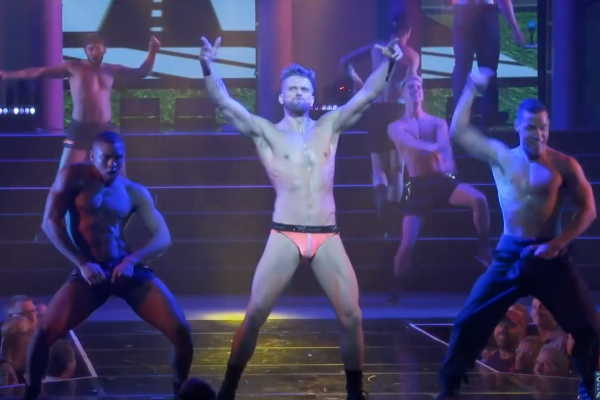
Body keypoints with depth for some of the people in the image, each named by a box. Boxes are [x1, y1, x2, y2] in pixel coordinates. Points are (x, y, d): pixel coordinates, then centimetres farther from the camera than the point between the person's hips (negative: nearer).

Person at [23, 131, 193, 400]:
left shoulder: (134, 192, 6)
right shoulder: (73, 177, 0)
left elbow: (163, 238, 2)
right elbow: (51, 222, -6)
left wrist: (131, 260, -17)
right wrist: (82, 264, -15)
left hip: (128, 270, 1)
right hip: (89, 271, -1)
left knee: (180, 331, -13)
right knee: (45, 332, -18)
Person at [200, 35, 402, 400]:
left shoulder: (330, 128, 13)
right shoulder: (266, 132, 7)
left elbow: (368, 95, 6)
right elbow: (224, 103, -5)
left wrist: (388, 63, -10)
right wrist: (208, 68, -20)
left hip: (327, 238, 2)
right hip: (284, 237, -2)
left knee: (351, 316, -2)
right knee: (254, 315, -7)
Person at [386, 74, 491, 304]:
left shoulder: (438, 123, 10)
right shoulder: (396, 127, 5)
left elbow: (444, 146, -12)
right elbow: (415, 145, -16)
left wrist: (448, 163, -35)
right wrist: (437, 147, -30)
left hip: (442, 180, 1)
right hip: (418, 186, -1)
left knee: (479, 199, -29)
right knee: (407, 244, -8)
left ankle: (483, 249, -15)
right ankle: (396, 291, 9)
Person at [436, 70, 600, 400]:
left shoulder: (564, 165, -2)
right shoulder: (500, 158, 5)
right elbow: (458, 131, 1)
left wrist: (558, 243, -15)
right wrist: (471, 89, -2)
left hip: (550, 256, -1)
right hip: (510, 254, 2)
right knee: (470, 320, -3)